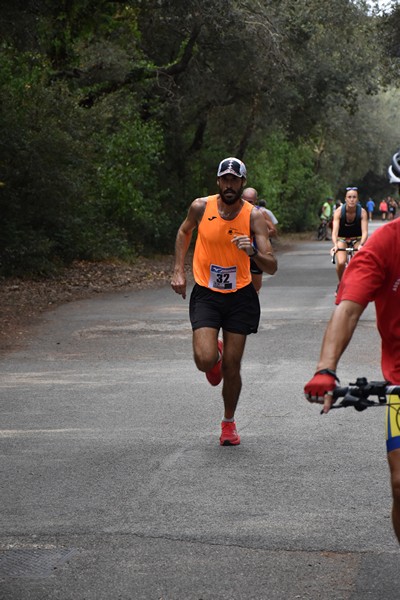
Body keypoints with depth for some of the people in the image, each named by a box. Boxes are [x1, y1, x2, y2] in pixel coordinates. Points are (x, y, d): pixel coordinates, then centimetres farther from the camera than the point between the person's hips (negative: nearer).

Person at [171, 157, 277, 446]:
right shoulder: (201, 207, -8)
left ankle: (229, 422, 27)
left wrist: (253, 252, -35)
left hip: (240, 295, 0)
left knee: (232, 367, 2)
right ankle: (215, 353, 23)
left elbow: (272, 267, -15)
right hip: (206, 293, 0)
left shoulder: (254, 216, -11)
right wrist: (179, 270, 8)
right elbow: (184, 231, 16)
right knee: (204, 360, -17)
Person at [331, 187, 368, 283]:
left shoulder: (362, 212, -22)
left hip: (357, 239, 0)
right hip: (342, 238, 0)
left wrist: (361, 245, -49)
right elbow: (335, 231, -33)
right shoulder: (339, 211, -24)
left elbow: (365, 232, -30)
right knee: (341, 263, -23)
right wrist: (335, 245, -52)